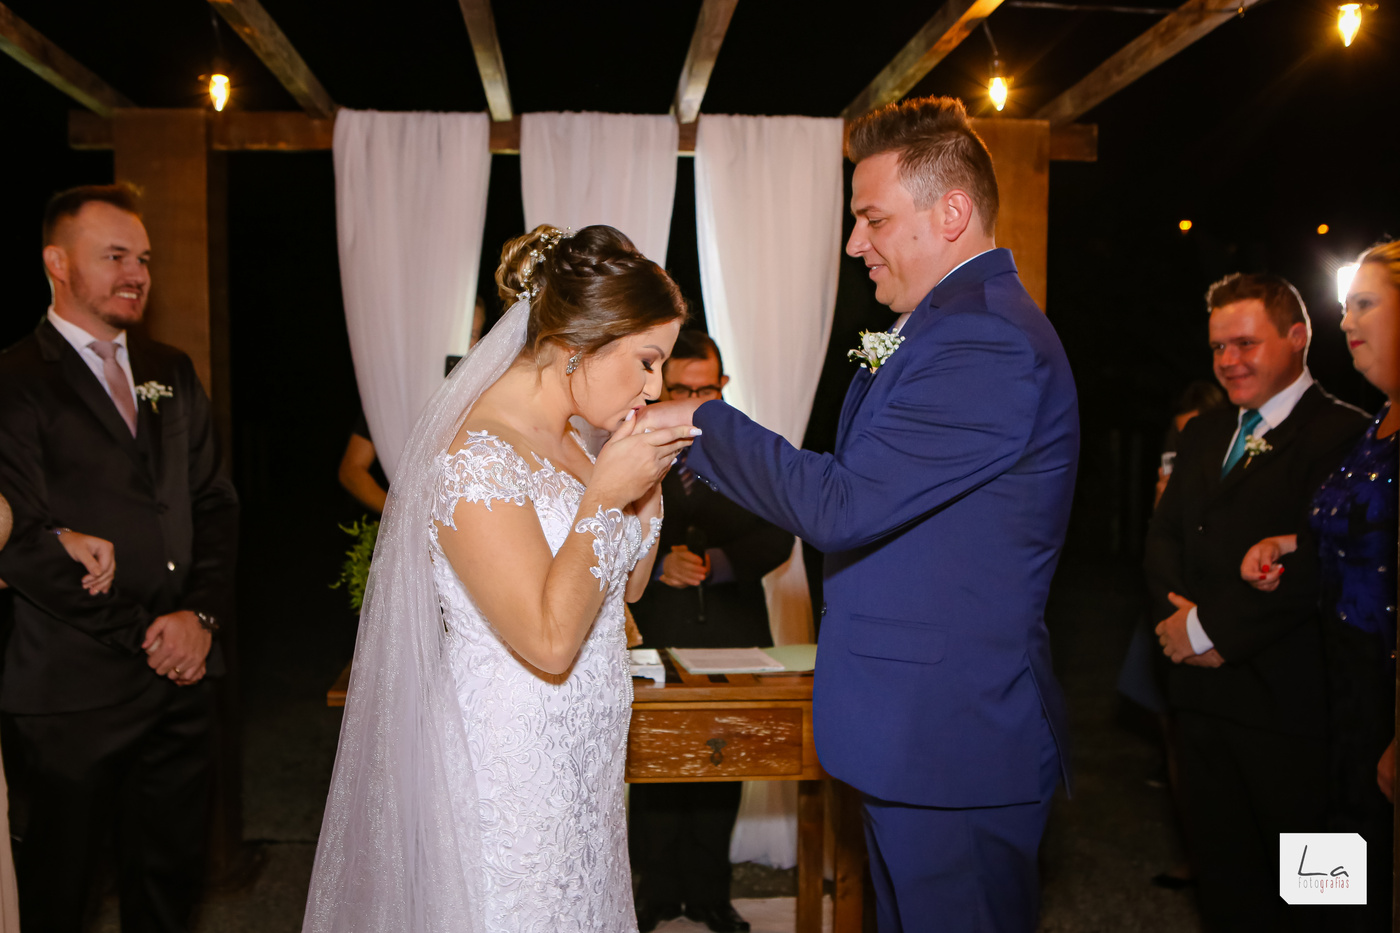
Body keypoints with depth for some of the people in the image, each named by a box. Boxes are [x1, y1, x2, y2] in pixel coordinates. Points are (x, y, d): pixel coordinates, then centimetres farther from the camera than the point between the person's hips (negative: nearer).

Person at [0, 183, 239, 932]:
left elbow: (215, 502, 10)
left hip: (183, 674, 5)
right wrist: (143, 636, -13)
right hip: (77, 688, -5)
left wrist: (200, 615, -4)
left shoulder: (172, 373, 12)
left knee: (171, 869, 16)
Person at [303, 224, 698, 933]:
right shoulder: (478, 461, -22)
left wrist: (648, 484, 0)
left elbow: (627, 585, 14)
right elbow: (550, 641, -26)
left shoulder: (559, 442, 6)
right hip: (512, 769, -9)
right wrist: (602, 496, -22)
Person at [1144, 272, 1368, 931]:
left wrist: (1209, 627, -15)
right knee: (1220, 859, 17)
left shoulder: (1343, 435, -10)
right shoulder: (1203, 434, 15)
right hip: (1201, 689, 7)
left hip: (1285, 700, -7)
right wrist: (1175, 618, -7)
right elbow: (1164, 533, 12)